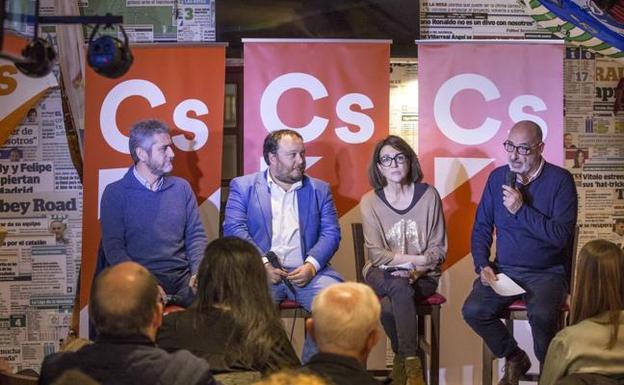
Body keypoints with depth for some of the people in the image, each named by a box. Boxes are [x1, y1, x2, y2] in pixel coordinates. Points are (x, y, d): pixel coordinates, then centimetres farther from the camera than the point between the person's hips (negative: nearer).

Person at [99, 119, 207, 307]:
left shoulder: (181, 188, 16)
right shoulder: (115, 193, 5)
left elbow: (196, 235, 14)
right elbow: (113, 246, -2)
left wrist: (198, 275, -5)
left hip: (183, 282, 4)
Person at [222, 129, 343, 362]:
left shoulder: (319, 190, 19)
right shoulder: (243, 186, 12)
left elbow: (331, 233, 9)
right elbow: (233, 229, -1)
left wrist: (311, 265, -10)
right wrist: (263, 263, -15)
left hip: (308, 272, 2)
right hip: (261, 271, -2)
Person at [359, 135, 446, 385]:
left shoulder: (428, 195, -2)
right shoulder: (370, 201, -2)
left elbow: (439, 248, -1)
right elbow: (376, 254, -7)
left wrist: (416, 270, -18)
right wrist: (417, 259, -16)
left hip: (423, 277, 0)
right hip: (383, 274, 1)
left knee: (389, 306, -31)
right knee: (400, 287, -34)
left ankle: (403, 359, -12)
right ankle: (413, 363, -21)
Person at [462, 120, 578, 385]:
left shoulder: (560, 180, -8)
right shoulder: (498, 177, 6)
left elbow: (561, 235, -18)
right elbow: (481, 227, 12)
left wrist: (521, 210, -21)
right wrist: (483, 265, -3)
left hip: (547, 272, -4)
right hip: (504, 269, 4)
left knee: (542, 316, -33)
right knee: (473, 311, -21)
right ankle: (514, 358, 8)